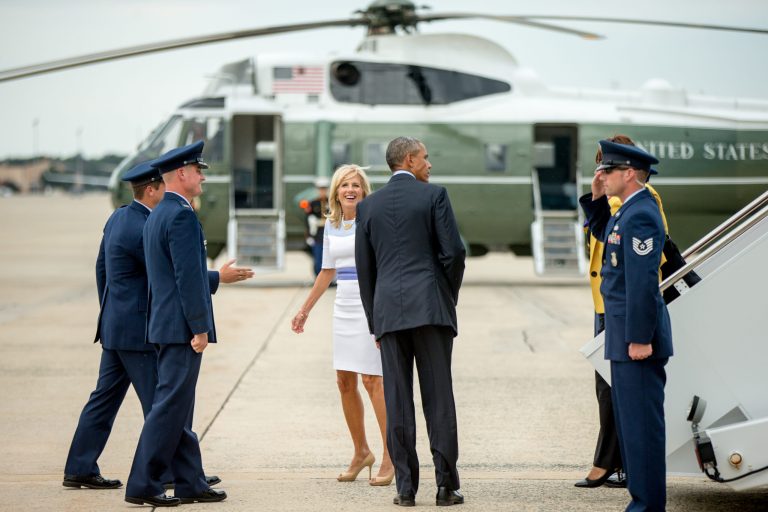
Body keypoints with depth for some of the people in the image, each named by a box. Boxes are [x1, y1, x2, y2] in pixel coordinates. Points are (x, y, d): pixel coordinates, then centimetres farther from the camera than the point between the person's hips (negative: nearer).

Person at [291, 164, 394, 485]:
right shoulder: (331, 225, 12)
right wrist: (305, 309, 22)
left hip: (371, 304, -6)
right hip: (344, 306, 6)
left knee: (372, 380, -10)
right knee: (344, 381, 6)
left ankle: (391, 456, -5)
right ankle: (361, 452, 18)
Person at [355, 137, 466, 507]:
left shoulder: (368, 206, 10)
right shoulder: (433, 195, 0)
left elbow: (364, 268, 10)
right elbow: (454, 251, -5)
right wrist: (449, 296, 10)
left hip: (388, 310, 3)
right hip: (430, 307, -2)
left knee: (397, 401, 3)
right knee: (438, 396, 1)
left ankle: (406, 487, 2)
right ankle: (446, 484, 0)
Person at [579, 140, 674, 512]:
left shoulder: (640, 215, -18)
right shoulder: (628, 211, 13)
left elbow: (643, 282, -23)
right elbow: (604, 236, 33)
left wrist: (639, 338, -24)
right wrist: (596, 198, 17)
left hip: (637, 335, -11)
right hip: (624, 333, 11)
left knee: (641, 422, -6)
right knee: (629, 421, 15)